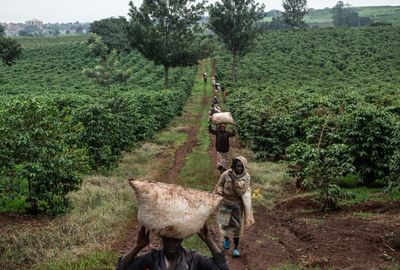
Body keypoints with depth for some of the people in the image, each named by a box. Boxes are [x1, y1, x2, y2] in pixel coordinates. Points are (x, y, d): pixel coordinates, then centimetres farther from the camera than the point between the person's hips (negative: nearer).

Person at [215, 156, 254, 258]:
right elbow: (219, 185, 4)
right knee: (225, 224, 2)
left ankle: (236, 247, 17)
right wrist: (221, 192, -12)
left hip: (238, 204, 0)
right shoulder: (226, 174, -13)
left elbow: (241, 191, -20)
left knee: (237, 226, 3)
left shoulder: (246, 177, -12)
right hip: (226, 202, 0)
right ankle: (226, 239, 34)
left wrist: (235, 180, -29)